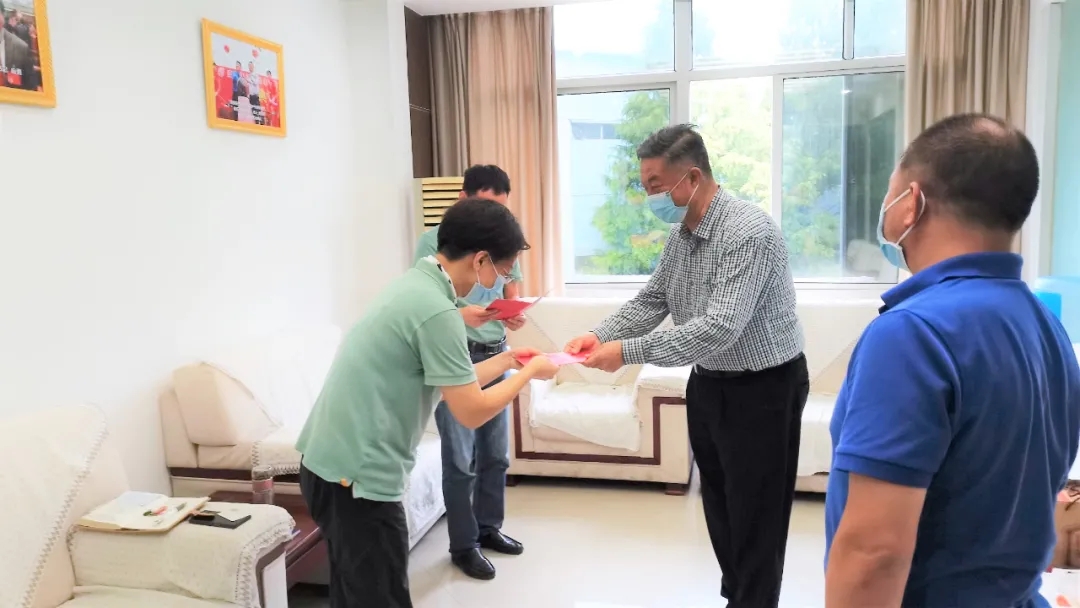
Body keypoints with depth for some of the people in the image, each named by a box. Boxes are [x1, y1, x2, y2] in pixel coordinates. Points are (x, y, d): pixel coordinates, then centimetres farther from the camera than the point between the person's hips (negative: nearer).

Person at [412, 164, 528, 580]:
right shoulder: (434, 241, -8)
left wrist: (516, 317, -9)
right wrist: (459, 314, -29)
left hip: (495, 355, 6)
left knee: (496, 453, 13)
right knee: (460, 458, 0)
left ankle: (489, 527, 31)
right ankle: (463, 544, 14)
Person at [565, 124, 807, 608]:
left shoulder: (748, 232, -26)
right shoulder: (680, 233, 2)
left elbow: (719, 328, -33)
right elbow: (651, 300, 7)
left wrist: (627, 352, -33)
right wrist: (599, 336, -10)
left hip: (762, 388, -8)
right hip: (708, 382, 9)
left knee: (754, 514, 4)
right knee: (719, 503, 19)